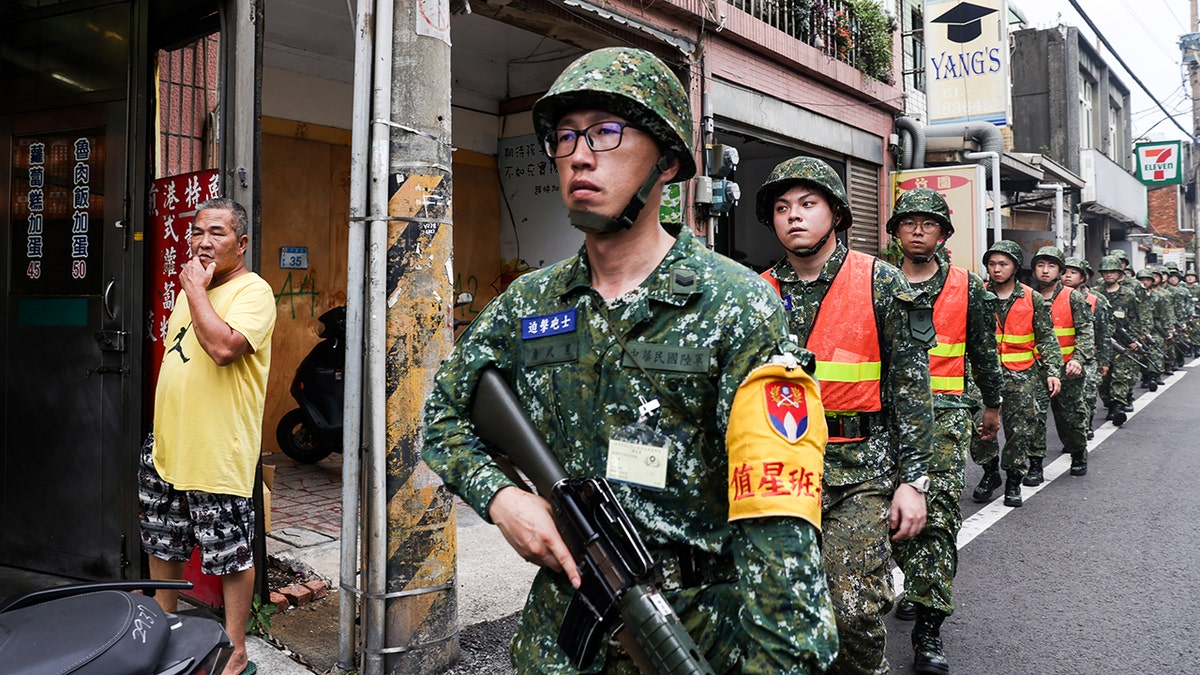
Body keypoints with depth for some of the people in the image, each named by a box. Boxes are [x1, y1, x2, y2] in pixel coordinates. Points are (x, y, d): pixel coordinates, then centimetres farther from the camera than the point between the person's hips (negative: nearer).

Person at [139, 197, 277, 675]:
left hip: (218, 455, -9)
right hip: (166, 449, 9)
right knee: (162, 548, 21)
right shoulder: (191, 289, 14)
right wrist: (161, 429, 21)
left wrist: (195, 288, -19)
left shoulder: (253, 291, -12)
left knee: (232, 558, 2)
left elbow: (223, 347, -30)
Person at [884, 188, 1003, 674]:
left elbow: (984, 351, 15)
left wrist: (992, 405, 20)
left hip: (945, 410, -2)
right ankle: (918, 583, 35)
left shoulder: (967, 287, 7)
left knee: (939, 511, -11)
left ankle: (928, 629, -8)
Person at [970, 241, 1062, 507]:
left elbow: (1047, 338, 4)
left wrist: (1053, 371, -6)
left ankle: (1014, 481, 18)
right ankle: (990, 472, 17)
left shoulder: (1033, 300, 3)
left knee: (1022, 431, 1)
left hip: (1022, 376, 0)